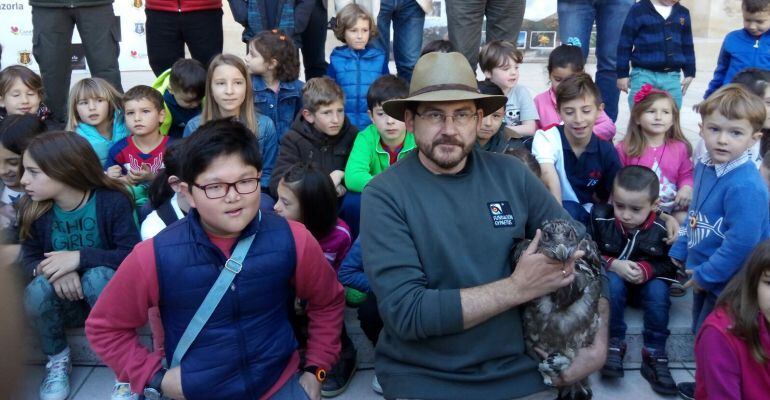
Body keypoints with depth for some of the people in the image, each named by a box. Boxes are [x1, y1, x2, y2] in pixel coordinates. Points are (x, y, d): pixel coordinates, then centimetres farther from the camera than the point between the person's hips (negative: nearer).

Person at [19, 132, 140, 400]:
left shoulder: (113, 201, -20)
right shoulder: (34, 210, -7)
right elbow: (29, 259, -4)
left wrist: (80, 257, -34)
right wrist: (51, 269, -28)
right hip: (65, 300, 3)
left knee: (98, 276, -36)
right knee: (38, 288, -29)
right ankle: (57, 360, -2)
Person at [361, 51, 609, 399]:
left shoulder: (510, 174, -2)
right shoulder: (385, 195, -11)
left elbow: (581, 249, 6)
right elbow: (406, 312, -19)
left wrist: (598, 344, -6)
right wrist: (518, 288, -19)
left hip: (518, 369, 3)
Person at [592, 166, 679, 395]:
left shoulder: (661, 229, -17)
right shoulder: (601, 219, -16)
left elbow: (669, 265, -8)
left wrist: (647, 270, -27)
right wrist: (613, 264, -25)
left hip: (647, 282, 1)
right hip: (611, 278, 0)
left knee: (659, 289, -29)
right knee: (612, 281, -33)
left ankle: (654, 354, -19)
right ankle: (614, 343, -22)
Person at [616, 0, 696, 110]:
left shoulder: (683, 13, 10)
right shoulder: (638, 10, -4)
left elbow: (687, 46, 18)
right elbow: (625, 44, -2)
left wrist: (689, 73, 16)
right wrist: (622, 74, -3)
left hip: (672, 77, 4)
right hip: (644, 74, -4)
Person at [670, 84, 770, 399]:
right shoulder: (704, 166, -2)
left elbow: (742, 242, -30)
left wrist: (706, 274, -20)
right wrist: (679, 252, 14)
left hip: (728, 282, -9)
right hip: (703, 271, 9)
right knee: (701, 334, 26)